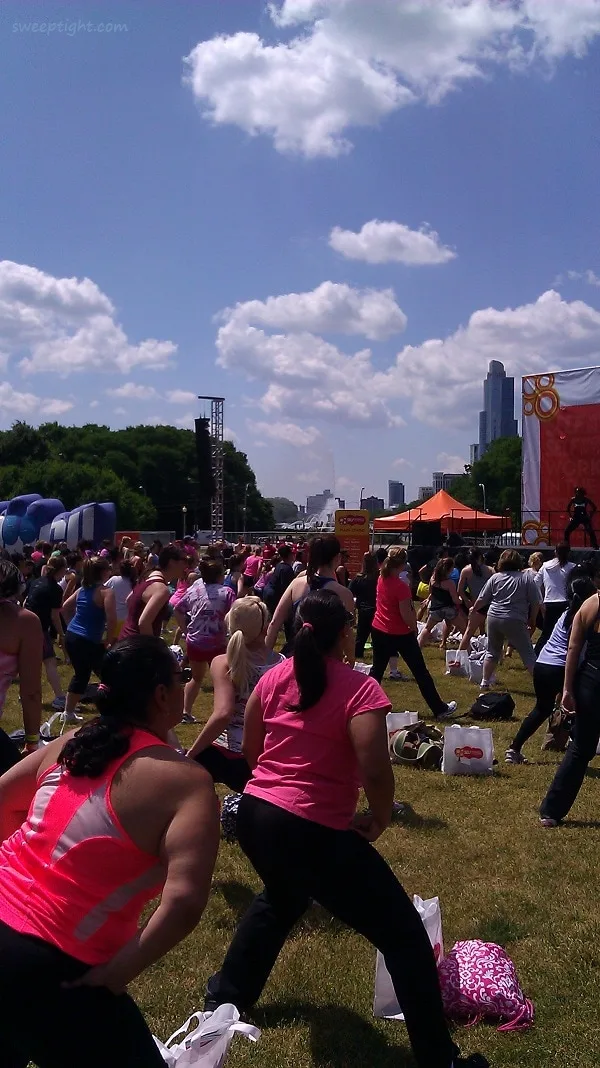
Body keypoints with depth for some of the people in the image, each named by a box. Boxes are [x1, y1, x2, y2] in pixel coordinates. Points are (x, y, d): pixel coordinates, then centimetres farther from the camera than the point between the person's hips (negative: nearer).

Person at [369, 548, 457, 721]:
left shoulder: (381, 579, 0)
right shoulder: (401, 587, -22)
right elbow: (406, 616, -20)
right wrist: (414, 628, -4)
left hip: (378, 631, 7)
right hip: (400, 634, -6)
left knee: (377, 670, 16)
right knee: (420, 672, 3)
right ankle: (440, 709, 11)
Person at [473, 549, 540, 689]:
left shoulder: (495, 578, 4)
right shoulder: (527, 579, -2)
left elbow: (482, 600, 8)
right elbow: (535, 603, -2)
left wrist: (474, 609, 27)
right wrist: (532, 621, 11)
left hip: (494, 618, 3)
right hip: (515, 621, -3)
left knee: (492, 652, 18)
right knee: (527, 654, 1)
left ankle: (485, 682, 23)